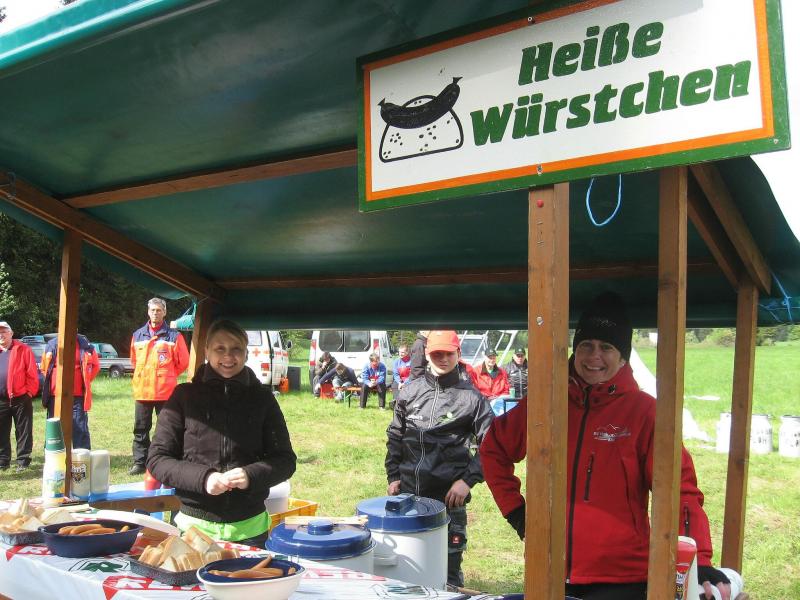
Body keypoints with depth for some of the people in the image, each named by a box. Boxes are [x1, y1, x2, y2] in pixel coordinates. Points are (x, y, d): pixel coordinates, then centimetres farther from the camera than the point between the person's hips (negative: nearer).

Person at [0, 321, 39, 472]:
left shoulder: (23, 350, -2)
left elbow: (32, 374, -6)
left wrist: (30, 392, -10)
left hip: (20, 398, -4)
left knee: (23, 432, 2)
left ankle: (23, 461, 9)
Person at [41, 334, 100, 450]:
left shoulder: (84, 344, -1)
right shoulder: (52, 345, 3)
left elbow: (95, 365, 9)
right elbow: (44, 367, 16)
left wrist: (85, 382, 5)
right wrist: (51, 382, 9)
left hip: (78, 395, -2)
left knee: (80, 428, 1)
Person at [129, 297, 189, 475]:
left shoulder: (174, 336, -3)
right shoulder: (138, 335, 9)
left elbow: (183, 362, 3)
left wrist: (166, 375, 7)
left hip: (165, 392, -4)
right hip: (142, 391, 4)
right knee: (140, 429, 9)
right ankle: (139, 462, 17)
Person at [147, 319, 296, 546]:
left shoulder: (261, 397, 2)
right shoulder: (185, 395, -1)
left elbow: (285, 460, 5)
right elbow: (157, 460, -1)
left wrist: (251, 475, -15)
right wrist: (202, 478, -17)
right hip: (195, 525, -1)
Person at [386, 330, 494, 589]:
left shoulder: (471, 397, -1)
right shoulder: (409, 392, 8)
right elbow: (395, 437, 16)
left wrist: (468, 480, -10)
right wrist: (393, 476, 8)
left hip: (449, 498, -3)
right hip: (408, 493, 3)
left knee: (448, 565, 4)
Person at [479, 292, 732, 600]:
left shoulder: (643, 410, -7)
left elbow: (678, 488, -13)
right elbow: (494, 449, 16)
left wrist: (699, 561, -25)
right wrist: (515, 511, 7)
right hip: (549, 574, 4)